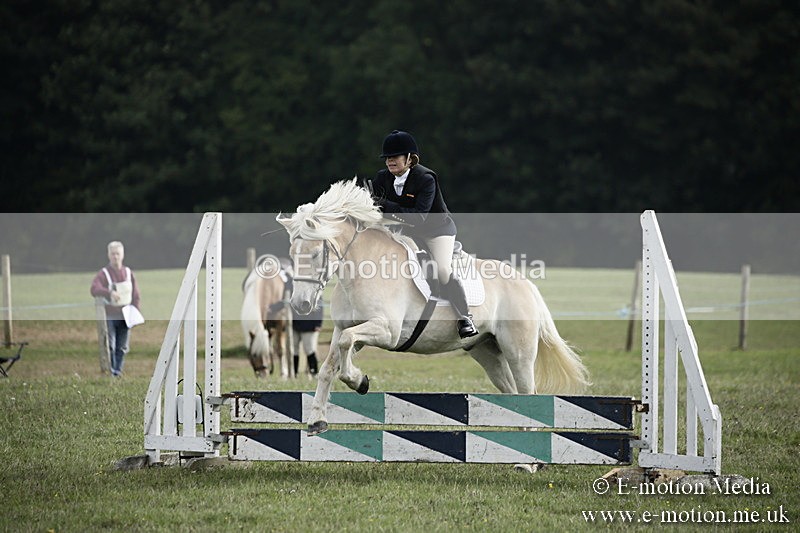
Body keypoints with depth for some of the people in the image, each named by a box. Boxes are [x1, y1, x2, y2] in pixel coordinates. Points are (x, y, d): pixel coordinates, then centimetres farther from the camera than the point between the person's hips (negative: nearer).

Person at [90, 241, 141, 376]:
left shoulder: (129, 273, 8)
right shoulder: (103, 274, -5)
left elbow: (136, 296, 12)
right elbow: (94, 289, -24)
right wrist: (109, 293, -40)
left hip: (125, 318, 4)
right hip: (109, 317, -4)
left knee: (122, 347, 6)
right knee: (110, 346, -8)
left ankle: (118, 371, 15)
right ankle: (109, 372, -3)